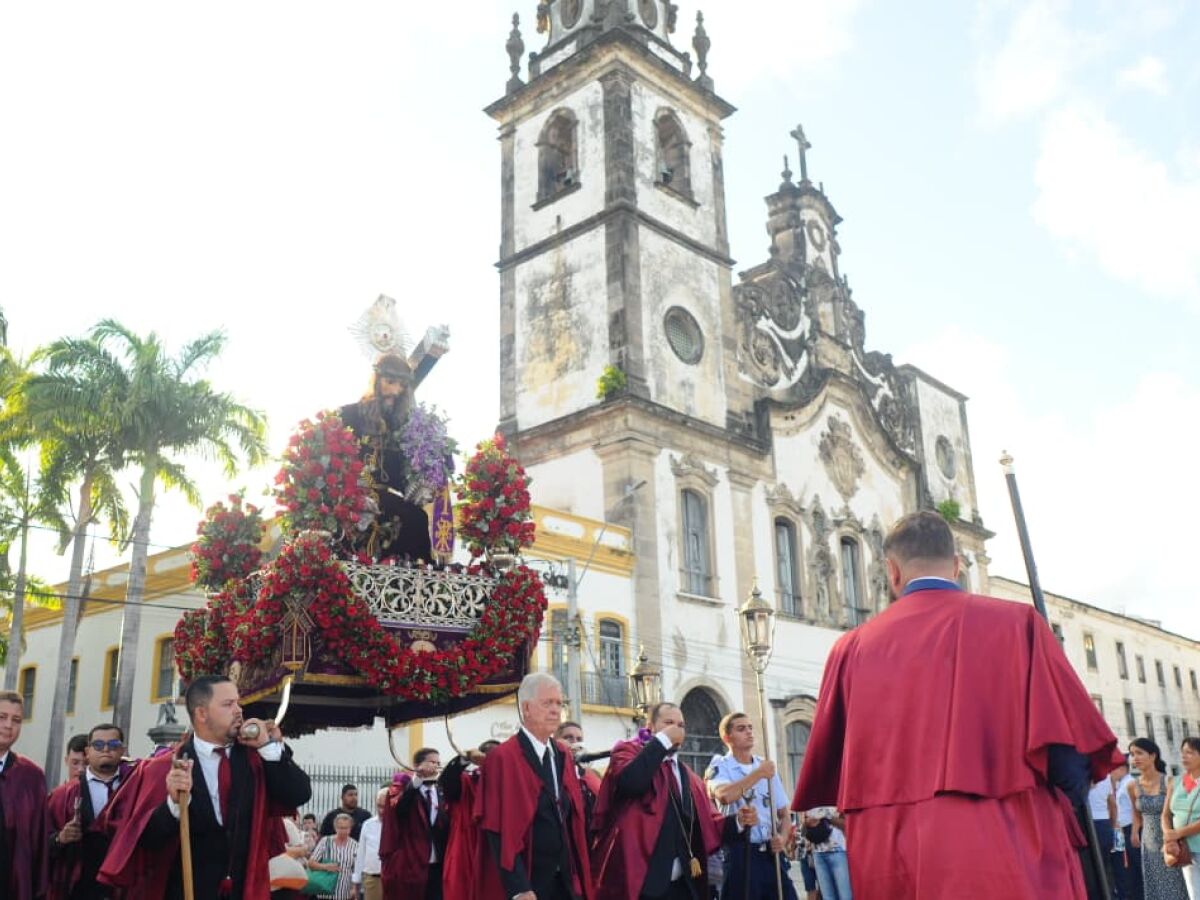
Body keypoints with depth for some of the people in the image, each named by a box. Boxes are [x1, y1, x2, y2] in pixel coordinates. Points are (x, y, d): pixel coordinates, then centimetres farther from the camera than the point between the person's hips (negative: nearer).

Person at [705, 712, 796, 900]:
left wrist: (783, 838, -2)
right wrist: (758, 774, -16)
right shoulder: (720, 767, -1)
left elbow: (784, 814, 19)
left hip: (771, 852, 5)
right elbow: (723, 795, -25)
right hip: (741, 854, -5)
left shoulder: (767, 766, 15)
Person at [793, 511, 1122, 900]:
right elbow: (1068, 757, -4)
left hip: (888, 863, 3)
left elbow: (824, 771, 12)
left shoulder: (853, 647, 6)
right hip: (1004, 855, -2)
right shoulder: (1015, 622, 0)